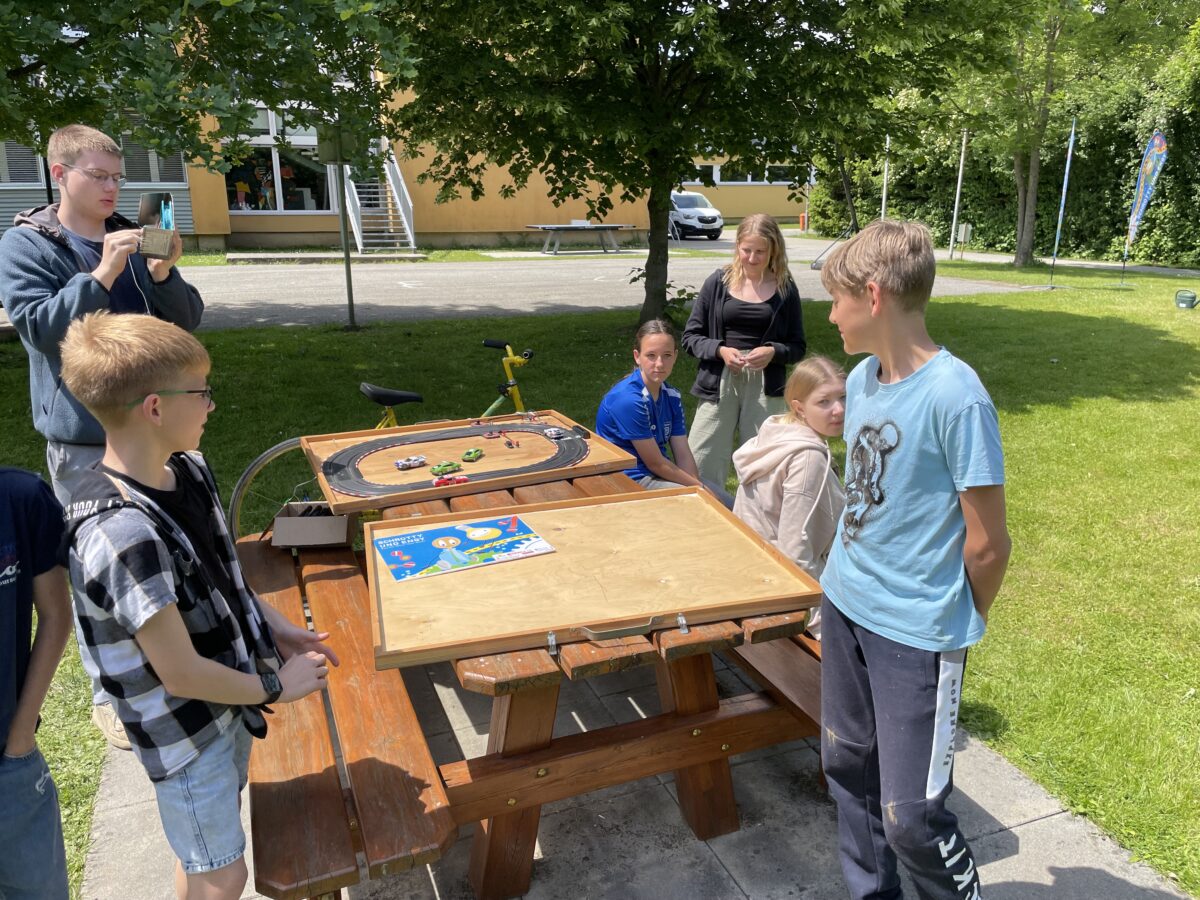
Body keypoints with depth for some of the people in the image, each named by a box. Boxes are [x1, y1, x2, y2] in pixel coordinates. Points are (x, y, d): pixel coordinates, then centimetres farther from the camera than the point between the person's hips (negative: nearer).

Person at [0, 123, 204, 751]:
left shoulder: (132, 240, 8)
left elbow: (187, 321, 5)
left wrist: (164, 274, -14)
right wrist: (102, 275, -23)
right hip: (84, 437, -4)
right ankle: (111, 693, 21)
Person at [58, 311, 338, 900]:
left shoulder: (188, 471, -7)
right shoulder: (124, 536, -34)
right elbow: (182, 674, -26)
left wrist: (274, 627, 2)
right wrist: (276, 687, -13)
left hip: (229, 699, 8)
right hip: (185, 732, -7)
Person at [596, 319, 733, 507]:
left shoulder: (672, 397, 1)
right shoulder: (628, 399, -24)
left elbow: (683, 456, -1)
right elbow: (655, 463, -19)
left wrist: (699, 485, -17)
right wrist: (700, 487, -12)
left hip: (662, 473, 8)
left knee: (728, 502, 6)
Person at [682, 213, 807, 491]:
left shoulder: (785, 288, 3)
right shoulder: (719, 282, 2)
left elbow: (797, 347, 8)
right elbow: (690, 336, 5)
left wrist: (774, 352, -13)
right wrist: (720, 350, -13)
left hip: (765, 387, 0)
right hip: (719, 384, 0)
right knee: (702, 468, 0)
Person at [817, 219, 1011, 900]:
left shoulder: (956, 397, -21)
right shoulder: (862, 378, 2)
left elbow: (988, 545, -15)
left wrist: (957, 625, 0)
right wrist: (848, 577, 13)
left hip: (917, 633, -7)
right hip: (845, 607, 7)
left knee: (911, 818, 1)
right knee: (848, 766, 19)